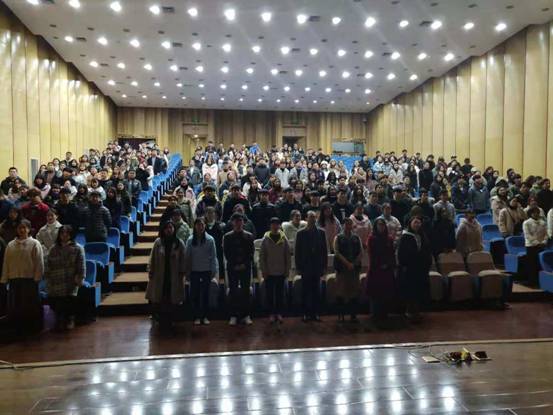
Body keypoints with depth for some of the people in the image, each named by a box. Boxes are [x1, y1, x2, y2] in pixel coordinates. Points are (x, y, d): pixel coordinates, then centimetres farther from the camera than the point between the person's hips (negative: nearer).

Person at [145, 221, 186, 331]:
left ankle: (169, 321, 18)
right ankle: (161, 321, 15)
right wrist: (150, 272, 0)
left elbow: (183, 260, 3)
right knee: (159, 301, 2)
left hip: (174, 277, 0)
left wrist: (182, 272, -1)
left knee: (171, 300, 5)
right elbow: (152, 258, 3)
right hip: (159, 276, 0)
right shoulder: (158, 242, -1)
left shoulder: (179, 243, 0)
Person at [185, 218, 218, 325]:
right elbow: (188, 257, 2)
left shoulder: (210, 239, -5)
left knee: (205, 294, 8)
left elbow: (213, 256, -2)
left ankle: (205, 316, 18)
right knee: (195, 294, 5)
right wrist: (187, 272, 1)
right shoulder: (190, 240, -2)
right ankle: (196, 317, 16)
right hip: (194, 271, 1)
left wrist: (214, 270, -5)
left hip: (206, 271, -1)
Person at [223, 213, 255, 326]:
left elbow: (251, 253, 3)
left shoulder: (249, 236, 6)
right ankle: (233, 315, 9)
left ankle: (246, 315, 9)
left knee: (246, 291, 3)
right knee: (233, 292, 2)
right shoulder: (227, 237, 4)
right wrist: (234, 265, -8)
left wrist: (245, 264, -9)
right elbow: (226, 253, 0)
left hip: (246, 267, 0)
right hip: (232, 268, 0)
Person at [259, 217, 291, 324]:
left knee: (280, 294, 8)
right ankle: (272, 313, 16)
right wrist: (263, 270, -5)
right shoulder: (265, 239, -3)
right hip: (269, 272, 0)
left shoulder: (284, 239, -2)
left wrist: (287, 270, 0)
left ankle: (279, 313, 19)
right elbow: (262, 256, -1)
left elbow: (288, 255, 2)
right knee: (270, 294, 5)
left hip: (281, 272, 1)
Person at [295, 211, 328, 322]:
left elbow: (325, 250, 6)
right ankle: (306, 313, 11)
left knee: (316, 291, 5)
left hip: (317, 267, 1)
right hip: (305, 267, -1)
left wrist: (324, 266, 2)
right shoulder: (301, 233, 1)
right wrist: (298, 267, -4)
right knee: (305, 291, 3)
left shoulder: (321, 232, 5)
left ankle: (315, 313, 13)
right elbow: (297, 251, 1)